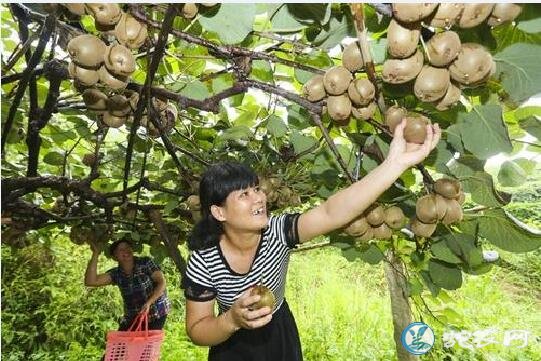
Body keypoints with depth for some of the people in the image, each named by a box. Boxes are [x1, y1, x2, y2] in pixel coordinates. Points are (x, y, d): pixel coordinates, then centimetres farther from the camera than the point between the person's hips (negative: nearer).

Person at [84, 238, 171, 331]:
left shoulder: (145, 263, -13)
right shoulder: (116, 274, -4)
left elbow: (162, 282, -17)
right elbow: (90, 281, -16)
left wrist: (148, 303, -29)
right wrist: (95, 254, -17)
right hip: (133, 317, 4)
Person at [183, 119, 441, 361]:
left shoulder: (277, 232, -25)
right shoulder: (203, 263, -26)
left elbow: (332, 213, -41)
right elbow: (196, 331, -16)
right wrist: (232, 320, -38)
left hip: (281, 338, 3)